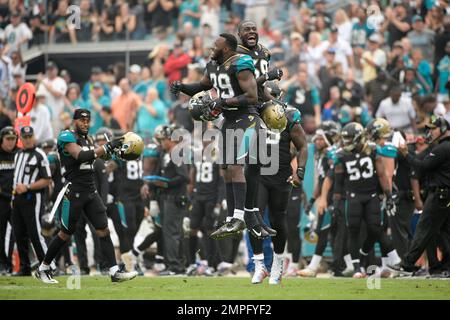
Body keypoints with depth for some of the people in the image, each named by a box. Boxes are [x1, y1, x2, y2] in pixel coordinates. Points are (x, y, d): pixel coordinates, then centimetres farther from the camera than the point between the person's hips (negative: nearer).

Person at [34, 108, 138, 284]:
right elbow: (81, 156, -26)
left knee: (103, 230, -3)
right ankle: (42, 269, 17)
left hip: (91, 193, 7)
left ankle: (115, 272, -6)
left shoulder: (87, 139, 14)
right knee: (66, 234, 2)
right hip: (74, 193, -7)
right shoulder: (67, 137, -11)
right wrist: (107, 147, -29)